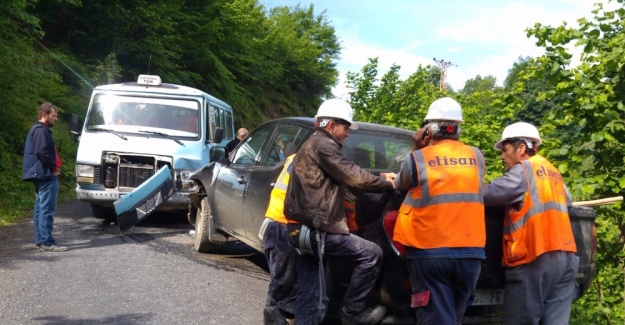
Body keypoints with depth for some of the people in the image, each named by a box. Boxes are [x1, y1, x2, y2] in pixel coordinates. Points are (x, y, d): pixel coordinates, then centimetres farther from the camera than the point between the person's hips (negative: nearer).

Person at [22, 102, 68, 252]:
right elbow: (41, 152, -24)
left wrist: (53, 166, 12)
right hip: (46, 175, -11)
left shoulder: (36, 129, 21)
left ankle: (40, 240, 19)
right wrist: (53, 166, -13)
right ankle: (47, 241, -11)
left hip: (41, 175, 11)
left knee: (40, 208, 13)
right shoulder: (41, 130, -13)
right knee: (47, 209, -11)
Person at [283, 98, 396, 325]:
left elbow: (346, 176, 27)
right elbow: (354, 178, -12)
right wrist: (388, 184, 2)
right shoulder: (323, 145, -8)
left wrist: (381, 178, 20)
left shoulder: (311, 146, 25)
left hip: (303, 229, 11)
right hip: (315, 230, -11)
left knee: (309, 298, 10)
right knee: (371, 254, -4)